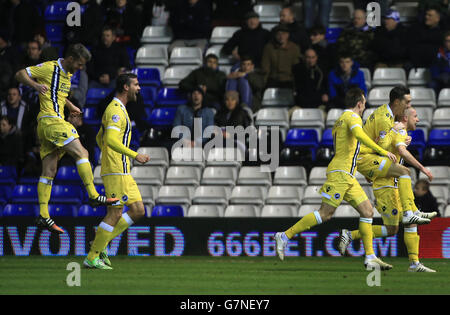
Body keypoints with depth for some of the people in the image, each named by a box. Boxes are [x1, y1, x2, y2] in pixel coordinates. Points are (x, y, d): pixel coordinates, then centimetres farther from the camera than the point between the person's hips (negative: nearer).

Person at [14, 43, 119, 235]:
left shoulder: (67, 74, 20)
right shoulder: (49, 68, -7)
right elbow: (20, 74, -5)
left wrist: (70, 106, 23)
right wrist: (35, 85, -23)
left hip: (56, 122, 9)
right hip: (51, 120, -9)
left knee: (49, 171, 4)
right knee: (81, 153, -14)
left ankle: (43, 216, 0)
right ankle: (93, 196, -16)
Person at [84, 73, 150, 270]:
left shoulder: (118, 110, 20)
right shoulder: (115, 110, -12)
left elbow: (100, 138, 29)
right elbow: (111, 140, -25)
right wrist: (134, 155, -27)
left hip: (123, 172, 10)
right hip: (116, 172, -10)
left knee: (138, 210, 7)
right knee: (115, 214, -9)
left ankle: (101, 243, 10)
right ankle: (92, 257, -4)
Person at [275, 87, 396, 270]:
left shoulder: (341, 120, 23)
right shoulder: (352, 117, -6)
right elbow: (358, 134, -28)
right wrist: (382, 151, -28)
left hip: (347, 176, 10)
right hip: (340, 172, -10)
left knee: (367, 211, 4)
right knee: (326, 213, -13)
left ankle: (370, 257, 2)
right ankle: (285, 236, -10)